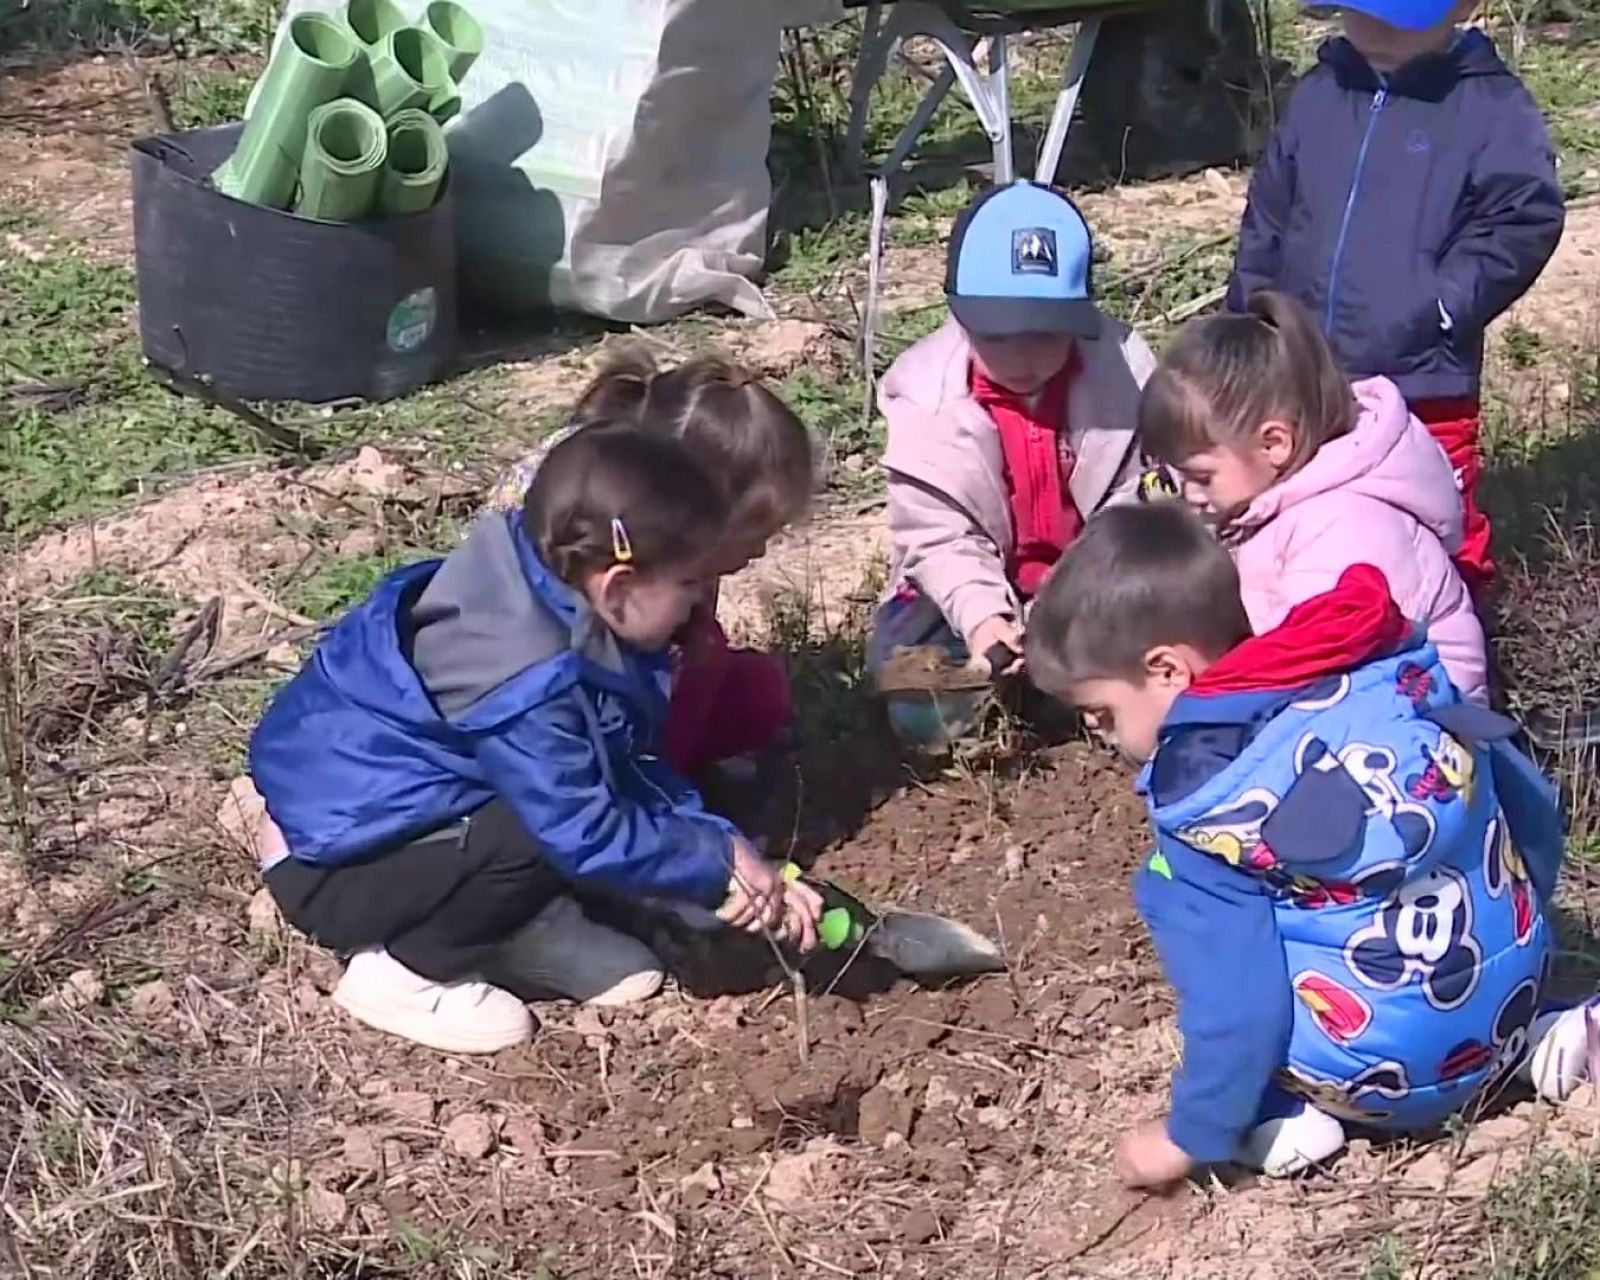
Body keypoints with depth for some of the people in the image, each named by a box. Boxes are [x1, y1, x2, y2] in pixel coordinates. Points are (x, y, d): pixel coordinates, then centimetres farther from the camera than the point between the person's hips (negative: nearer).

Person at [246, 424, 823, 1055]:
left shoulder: (560, 611, -4)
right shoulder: (524, 683, -33)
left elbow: (637, 771, 3)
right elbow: (588, 834, -27)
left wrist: (734, 860, -4)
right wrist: (719, 865, -15)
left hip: (394, 807, 9)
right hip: (333, 864, -9)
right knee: (542, 840, -29)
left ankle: (523, 934, 4)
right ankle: (403, 970, -10)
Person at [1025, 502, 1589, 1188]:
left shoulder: (1201, 803, -16)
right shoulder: (1388, 670, 1)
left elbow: (1232, 991, -17)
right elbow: (1534, 806, 10)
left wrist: (1191, 1137, -4)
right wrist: (1510, 927, 27)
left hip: (1389, 1072, -7)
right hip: (1515, 987, 7)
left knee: (1179, 898, 6)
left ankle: (1283, 1115, -4)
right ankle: (1540, 1039, 17)